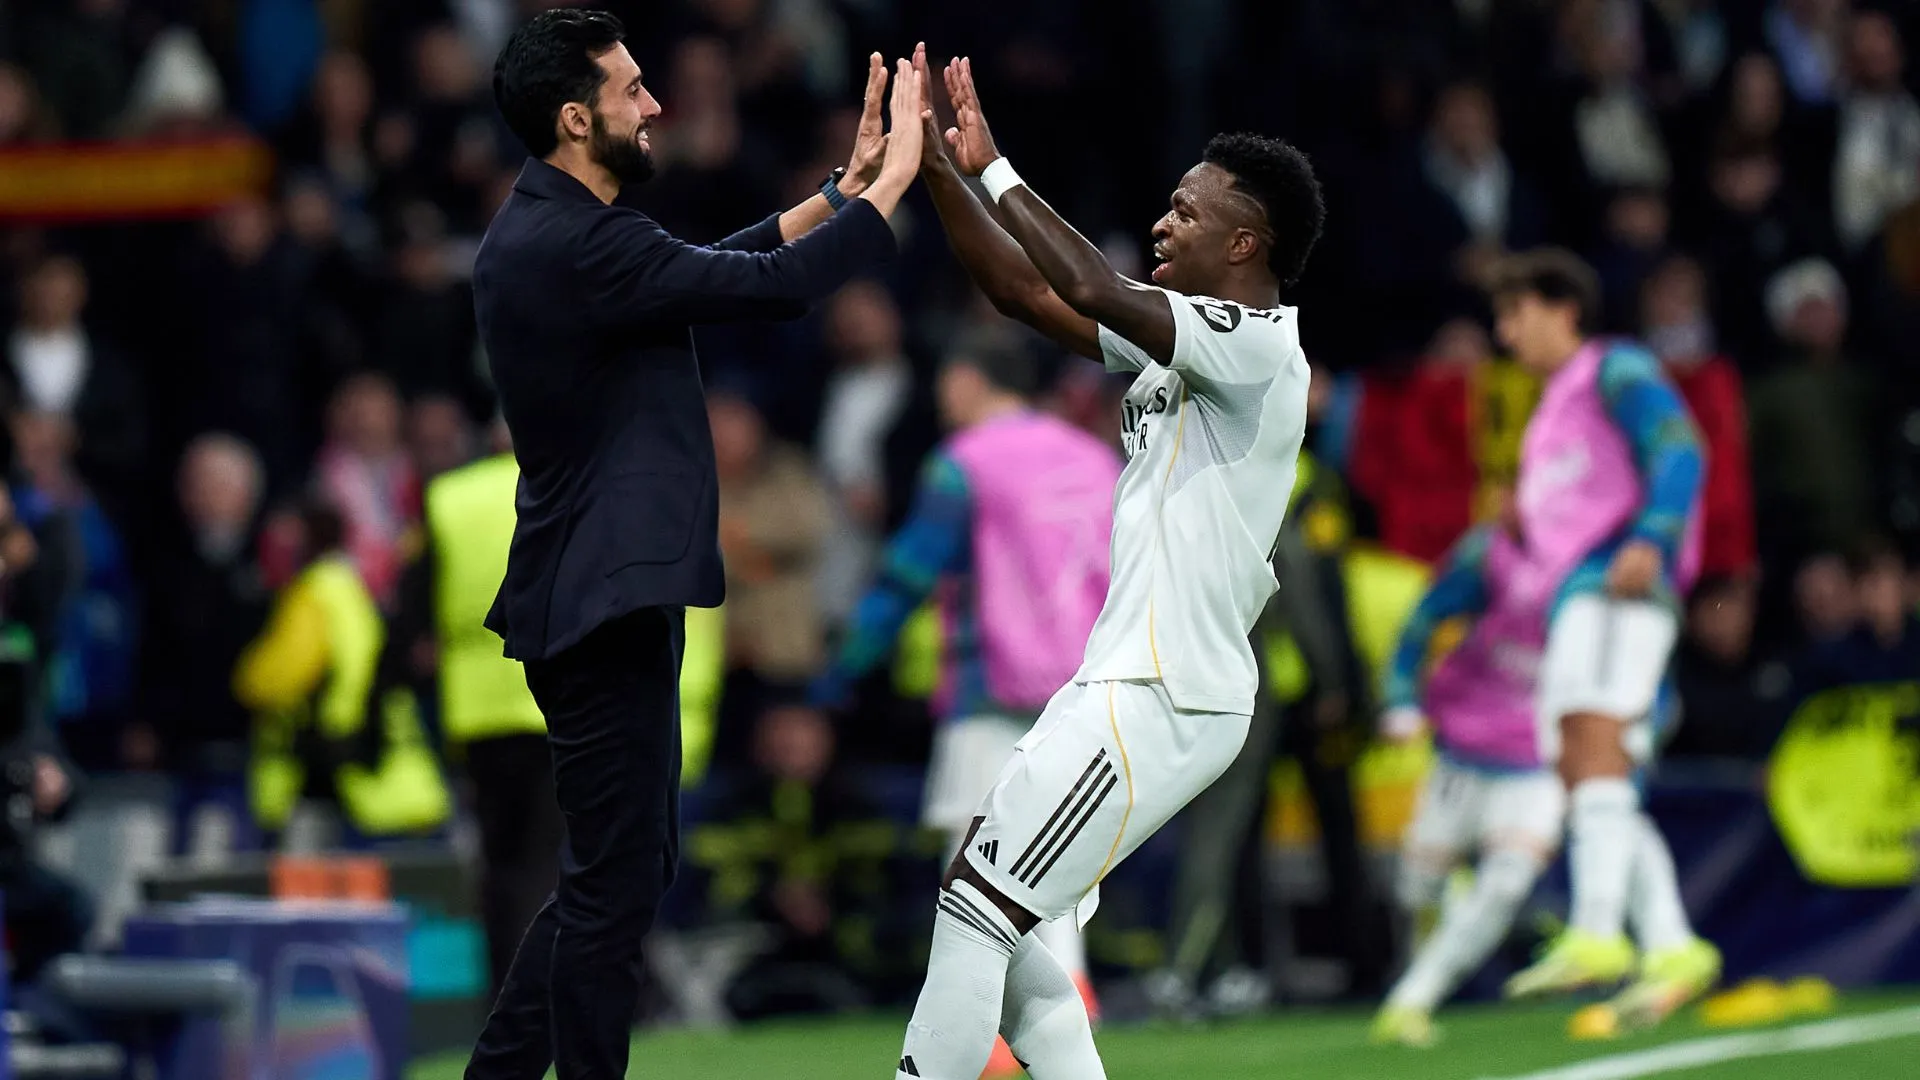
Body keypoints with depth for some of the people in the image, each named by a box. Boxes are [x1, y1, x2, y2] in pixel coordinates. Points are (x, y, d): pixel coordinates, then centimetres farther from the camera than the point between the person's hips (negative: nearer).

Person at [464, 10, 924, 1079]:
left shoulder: (546, 231, 12)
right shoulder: (579, 249, -20)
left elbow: (721, 266, 19)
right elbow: (776, 286, -20)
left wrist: (845, 188, 14)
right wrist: (893, 180, -9)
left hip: (595, 596, 11)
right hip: (606, 601, -11)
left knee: (619, 870, 18)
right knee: (617, 884, -6)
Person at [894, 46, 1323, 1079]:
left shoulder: (1256, 348, -14)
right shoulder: (1182, 335, 15)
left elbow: (1093, 290, -26)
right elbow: (1028, 293, 18)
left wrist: (993, 169, -17)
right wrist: (939, 170, 9)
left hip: (1162, 703, -10)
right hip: (1126, 682, 10)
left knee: (980, 905, -10)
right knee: (1001, 910, 13)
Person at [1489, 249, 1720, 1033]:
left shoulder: (1616, 372, 3)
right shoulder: (1553, 407, 30)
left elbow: (1678, 452, -12)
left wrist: (1649, 539, -25)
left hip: (1619, 586, -10)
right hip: (1572, 601, 10)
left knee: (1593, 748, -25)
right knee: (1586, 785, 2)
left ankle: (1597, 935, -38)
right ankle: (1673, 947, -2)